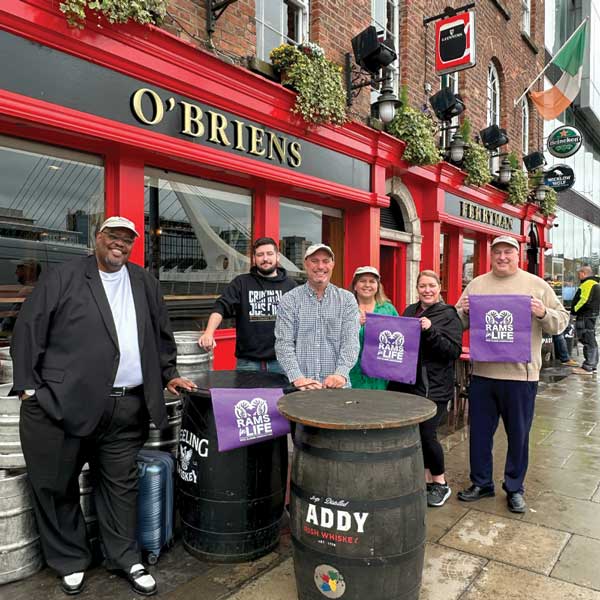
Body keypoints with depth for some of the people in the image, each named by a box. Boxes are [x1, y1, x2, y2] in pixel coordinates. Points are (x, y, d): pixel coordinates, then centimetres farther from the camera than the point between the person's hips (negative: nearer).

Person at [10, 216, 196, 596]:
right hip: (62, 403, -2)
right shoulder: (64, 277, 1)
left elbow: (161, 334, 21)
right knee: (56, 486, 11)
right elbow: (28, 331, -2)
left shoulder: (144, 283, 13)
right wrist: (28, 386, -6)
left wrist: (169, 374, 18)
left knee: (121, 485, 13)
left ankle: (126, 559, 29)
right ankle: (71, 561, 32)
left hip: (127, 408, 3)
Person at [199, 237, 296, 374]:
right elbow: (221, 307, -8)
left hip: (281, 362, 1)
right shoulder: (241, 283, 4)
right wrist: (209, 332, -25)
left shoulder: (289, 285, 6)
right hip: (248, 362, 0)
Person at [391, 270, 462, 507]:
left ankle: (440, 483, 18)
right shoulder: (409, 311, 13)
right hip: (407, 383, 5)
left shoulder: (448, 314, -3)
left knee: (427, 435, -5)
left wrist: (430, 331, -23)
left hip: (434, 387, -5)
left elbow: (455, 350, -12)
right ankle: (427, 479, 27)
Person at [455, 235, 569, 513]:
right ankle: (481, 483, 30)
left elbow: (561, 320, 2)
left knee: (518, 435, 11)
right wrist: (462, 311, -10)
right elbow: (459, 323, 11)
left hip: (521, 375, -2)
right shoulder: (476, 285, 8)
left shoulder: (537, 285, 2)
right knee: (479, 432, 12)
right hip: (482, 373, 2)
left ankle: (514, 488, 29)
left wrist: (543, 313, -17)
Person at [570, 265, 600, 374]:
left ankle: (587, 367, -7)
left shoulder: (587, 284, -16)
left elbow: (584, 300, -26)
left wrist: (574, 310, -12)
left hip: (585, 317, -11)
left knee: (588, 341, -9)